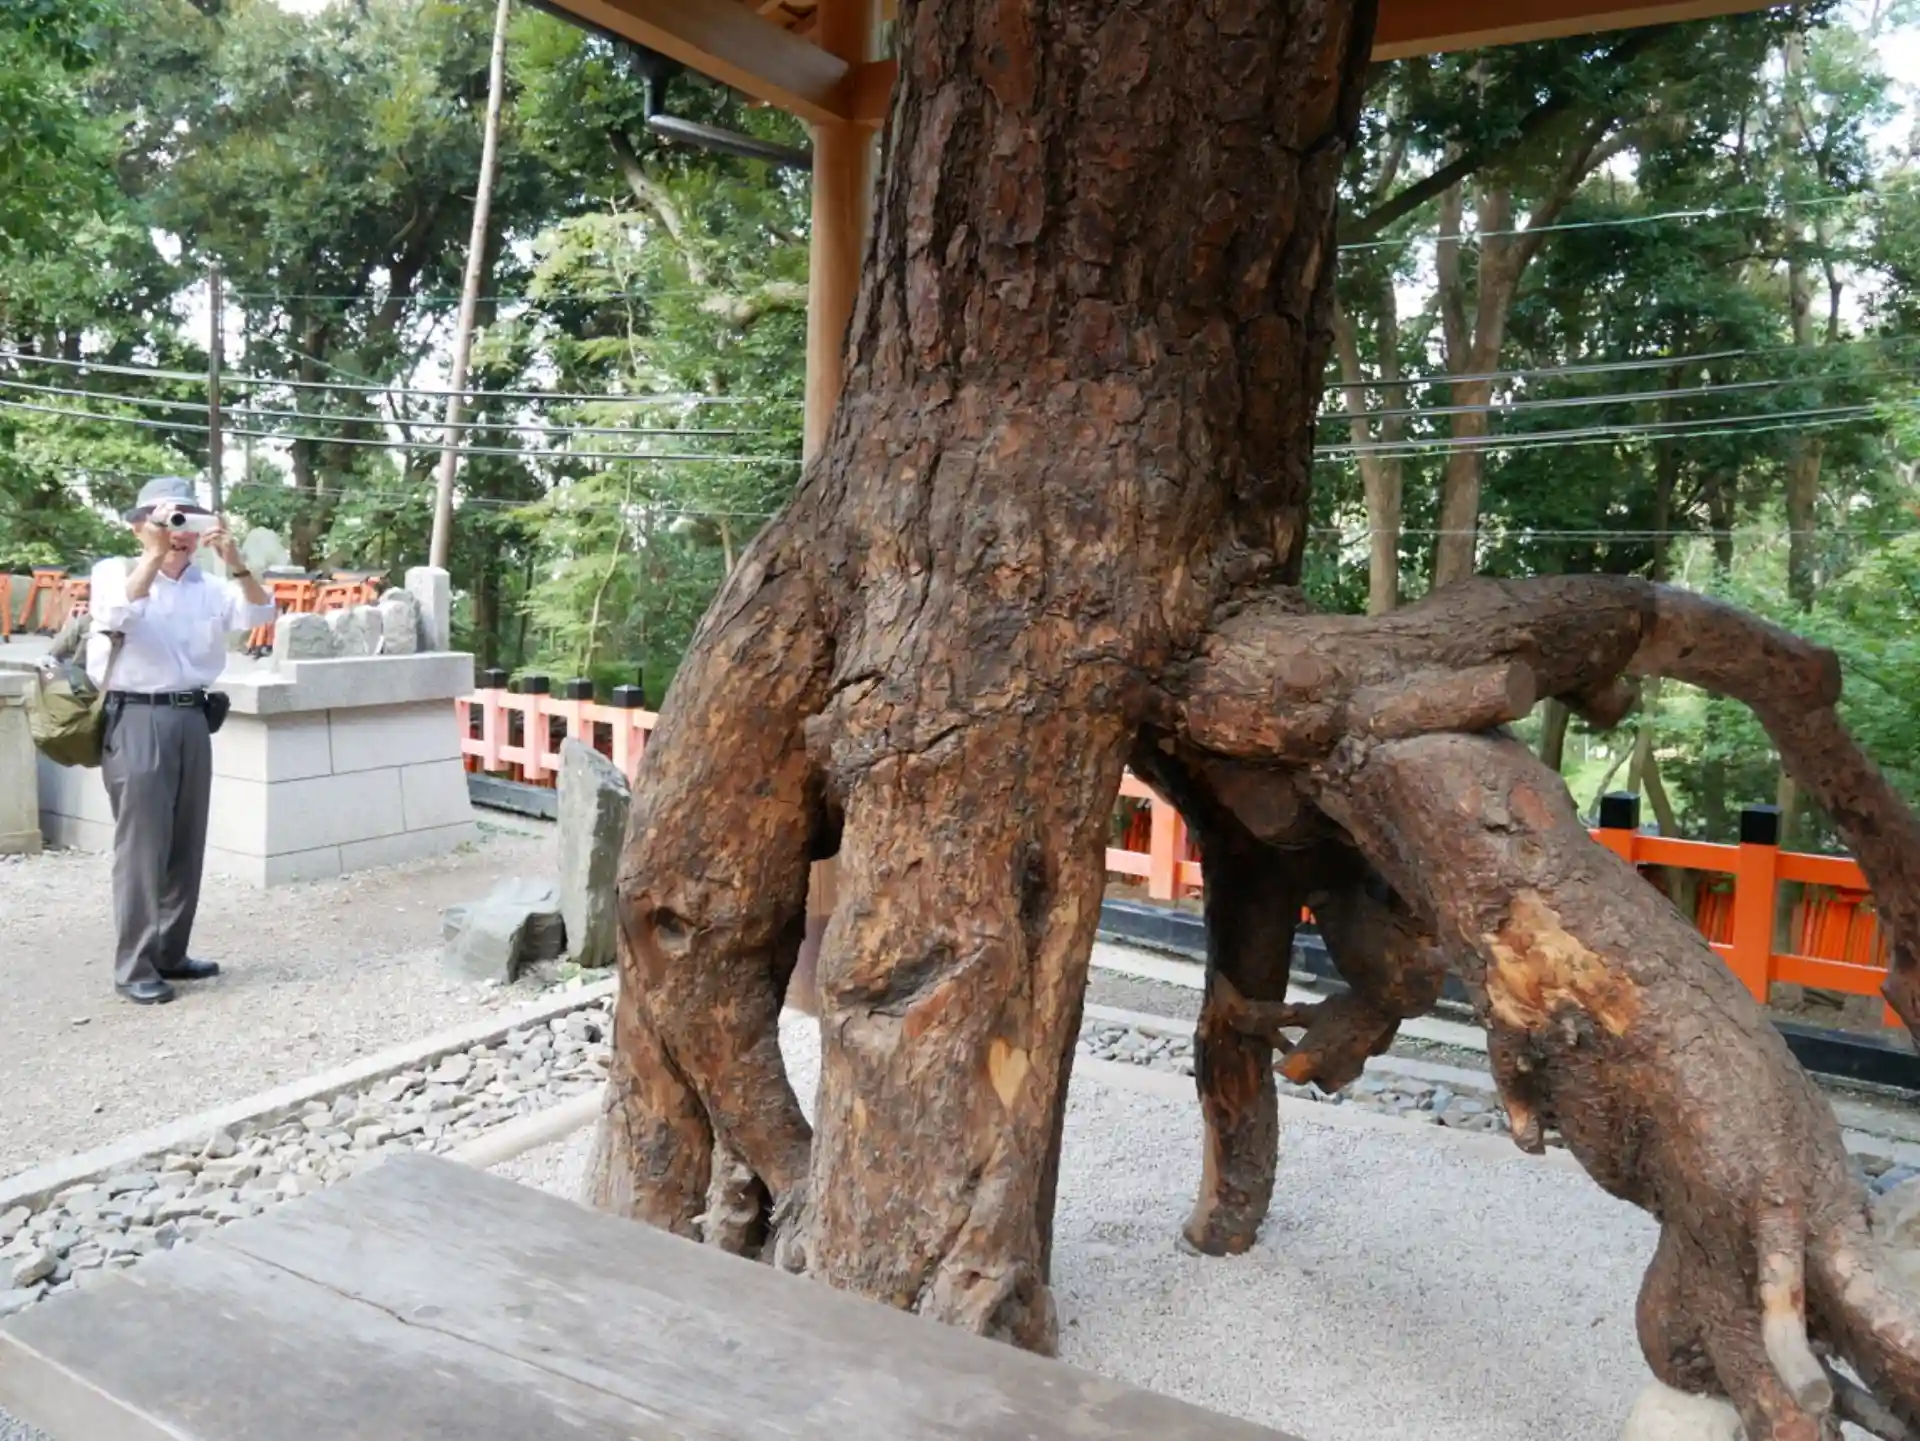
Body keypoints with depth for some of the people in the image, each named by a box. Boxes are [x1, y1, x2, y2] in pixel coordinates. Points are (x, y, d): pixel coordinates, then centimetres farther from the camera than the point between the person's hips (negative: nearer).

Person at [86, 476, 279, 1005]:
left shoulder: (208, 586, 10)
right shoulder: (114, 572, 1)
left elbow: (259, 613, -5)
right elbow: (120, 610, -20)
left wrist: (234, 561, -19)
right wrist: (158, 551, -27)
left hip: (191, 720, 5)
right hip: (137, 721, -5)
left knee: (186, 847, 10)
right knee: (142, 847, -5)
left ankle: (170, 954, 22)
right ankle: (134, 967, 2)